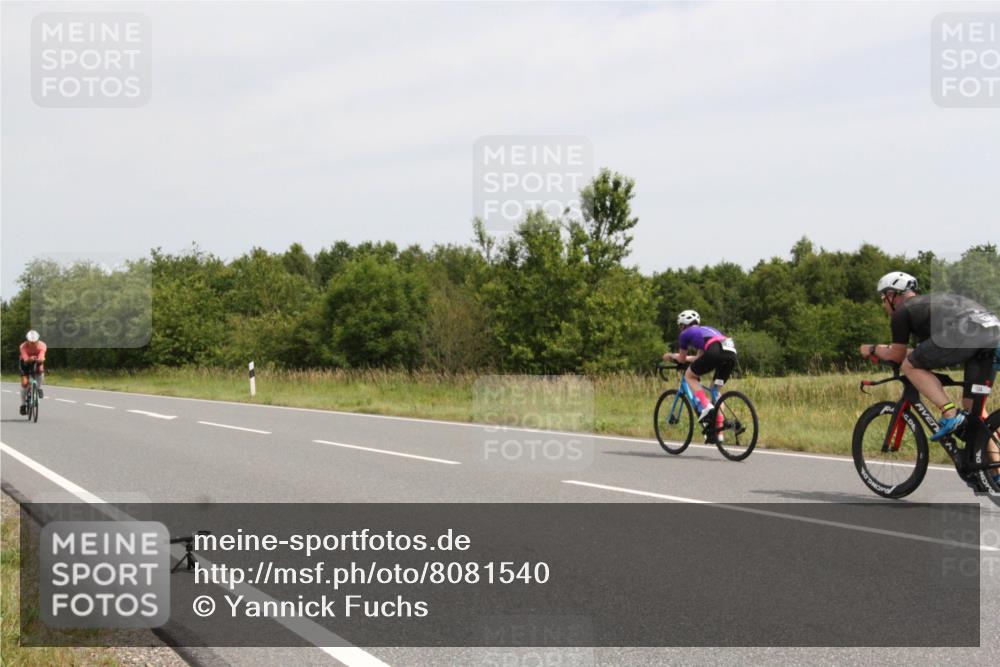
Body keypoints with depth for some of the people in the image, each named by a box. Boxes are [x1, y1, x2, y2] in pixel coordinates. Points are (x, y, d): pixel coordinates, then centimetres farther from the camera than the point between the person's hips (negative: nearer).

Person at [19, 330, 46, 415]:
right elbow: (25, 359, -45)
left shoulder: (42, 346, -29)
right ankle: (23, 404, 1)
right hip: (26, 363, -1)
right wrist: (30, 359, -67)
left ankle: (39, 388, -3)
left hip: (37, 362, 1)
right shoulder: (23, 346, -31)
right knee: (24, 383, -14)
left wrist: (40, 360, -67)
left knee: (40, 369, -31)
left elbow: (42, 358, -44)